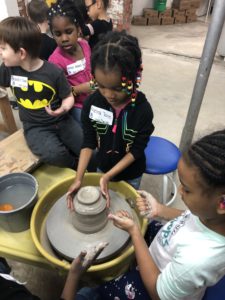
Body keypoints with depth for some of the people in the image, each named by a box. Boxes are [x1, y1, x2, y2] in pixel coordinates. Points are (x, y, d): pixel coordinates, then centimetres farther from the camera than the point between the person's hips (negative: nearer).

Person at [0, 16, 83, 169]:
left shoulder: (54, 72, -12)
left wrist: (63, 108, -22)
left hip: (61, 121, 0)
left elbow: (68, 97, -4)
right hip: (35, 127, 1)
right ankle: (76, 167, 3)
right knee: (53, 154, -29)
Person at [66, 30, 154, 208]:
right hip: (103, 167, 3)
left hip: (130, 174, -2)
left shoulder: (142, 109, -28)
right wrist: (78, 178, -20)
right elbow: (88, 143, -13)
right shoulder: (92, 103, -20)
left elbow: (136, 151, -20)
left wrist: (108, 176, -25)